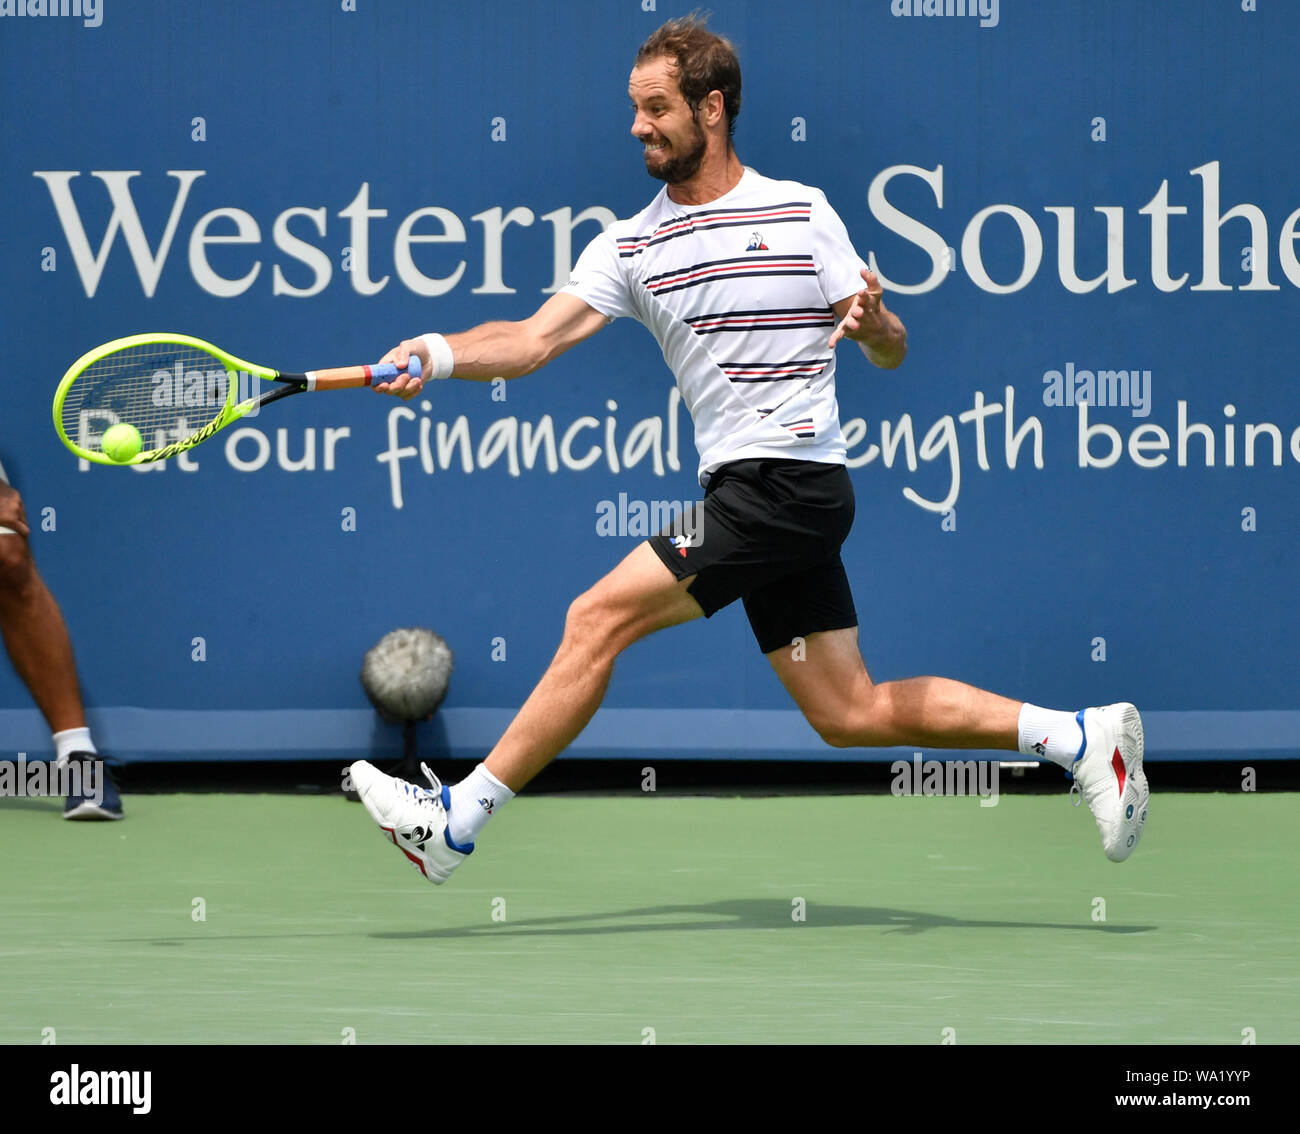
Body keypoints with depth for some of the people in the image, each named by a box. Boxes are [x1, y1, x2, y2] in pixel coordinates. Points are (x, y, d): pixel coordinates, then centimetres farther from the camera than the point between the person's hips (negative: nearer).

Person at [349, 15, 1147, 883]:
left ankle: (459, 818, -7)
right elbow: (536, 340, 2)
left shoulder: (801, 212, 1)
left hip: (791, 479, -6)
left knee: (599, 618, -12)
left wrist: (871, 321, -19)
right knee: (850, 713, 5)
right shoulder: (632, 247, 12)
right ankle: (1079, 738, 12)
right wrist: (439, 355, -16)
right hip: (744, 490, 6)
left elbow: (890, 352, 4)